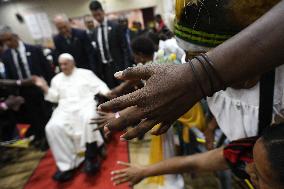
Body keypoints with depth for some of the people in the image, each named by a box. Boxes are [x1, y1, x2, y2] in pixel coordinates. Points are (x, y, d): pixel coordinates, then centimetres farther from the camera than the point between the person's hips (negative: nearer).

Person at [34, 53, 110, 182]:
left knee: (89, 118, -38)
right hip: (65, 110, 3)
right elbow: (54, 97, 19)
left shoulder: (85, 73, 14)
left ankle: (91, 156, -22)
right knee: (53, 127, -26)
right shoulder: (57, 79, 24)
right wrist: (45, 88, 2)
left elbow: (99, 86, 6)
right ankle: (67, 164, -18)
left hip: (85, 105, -3)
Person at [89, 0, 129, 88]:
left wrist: (126, 66, -11)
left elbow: (124, 47, -5)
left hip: (117, 65, -3)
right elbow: (96, 52, 12)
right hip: (104, 68, 4)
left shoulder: (115, 26, -4)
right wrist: (97, 70, 8)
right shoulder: (95, 32, 8)